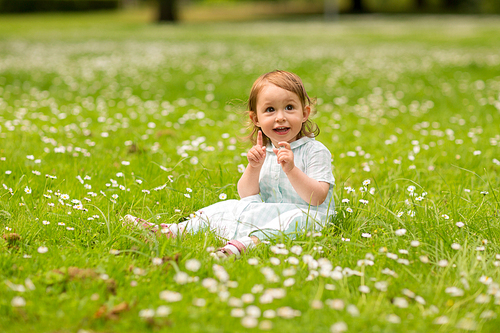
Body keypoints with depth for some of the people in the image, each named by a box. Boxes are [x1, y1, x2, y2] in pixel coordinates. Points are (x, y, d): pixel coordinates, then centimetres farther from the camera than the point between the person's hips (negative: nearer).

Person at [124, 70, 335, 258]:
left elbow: (316, 198, -16)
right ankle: (175, 230, -14)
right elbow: (246, 196, 7)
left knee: (300, 218, -39)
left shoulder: (315, 151, -6)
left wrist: (291, 169, -28)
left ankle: (248, 242, -58)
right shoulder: (263, 152, 11)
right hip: (268, 213, 6)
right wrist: (254, 167, -10)